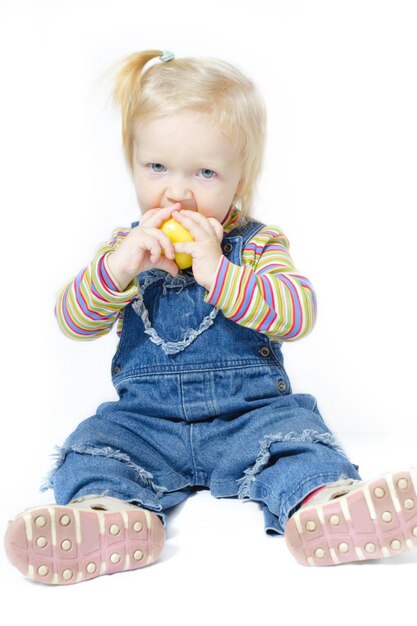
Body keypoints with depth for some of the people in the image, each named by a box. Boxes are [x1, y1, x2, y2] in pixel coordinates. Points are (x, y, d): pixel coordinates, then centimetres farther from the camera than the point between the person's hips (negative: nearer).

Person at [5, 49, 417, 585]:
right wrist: (117, 269, -22)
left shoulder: (258, 245, 1)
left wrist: (219, 272, -27)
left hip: (250, 414, -1)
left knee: (296, 436, -27)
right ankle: (113, 513, -45)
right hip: (144, 417, 2)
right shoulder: (125, 247, 7)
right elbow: (74, 322, -3)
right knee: (93, 444, -21)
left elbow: (298, 314, -16)